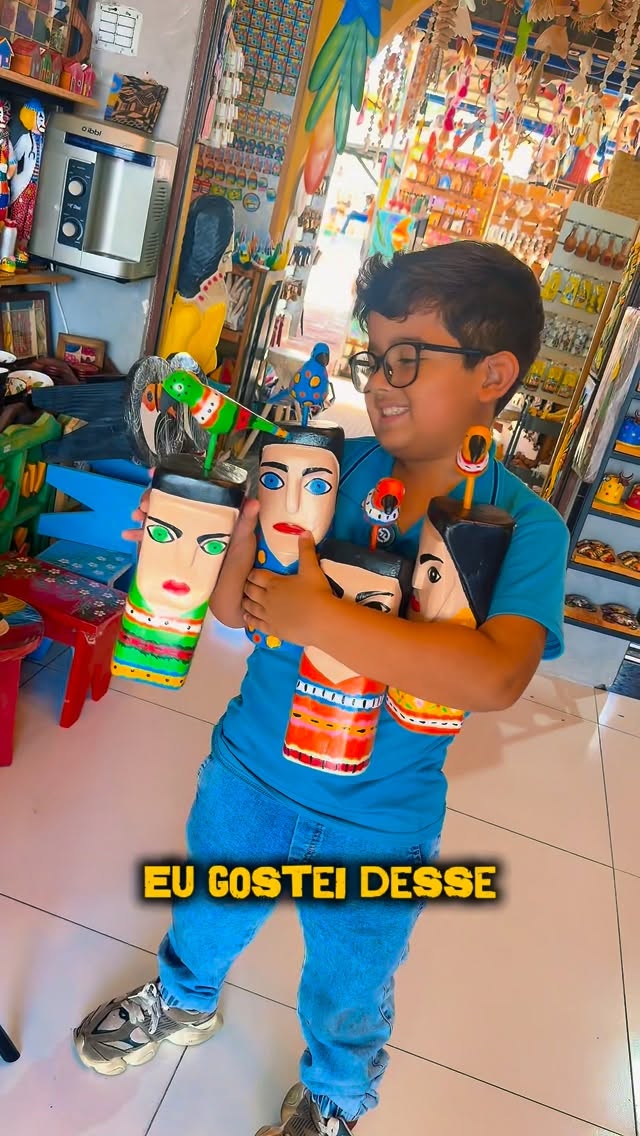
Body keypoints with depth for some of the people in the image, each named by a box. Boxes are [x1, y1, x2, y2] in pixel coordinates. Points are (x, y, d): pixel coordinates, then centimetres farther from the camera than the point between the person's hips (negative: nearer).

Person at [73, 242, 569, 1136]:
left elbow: (498, 677, -35)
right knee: (207, 915, 30)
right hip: (248, 773, 3)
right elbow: (230, 606, -9)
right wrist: (252, 515, -27)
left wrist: (319, 619, -35)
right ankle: (184, 1000, 66)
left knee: (349, 988, 25)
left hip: (378, 829, -2)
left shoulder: (525, 525, -19)